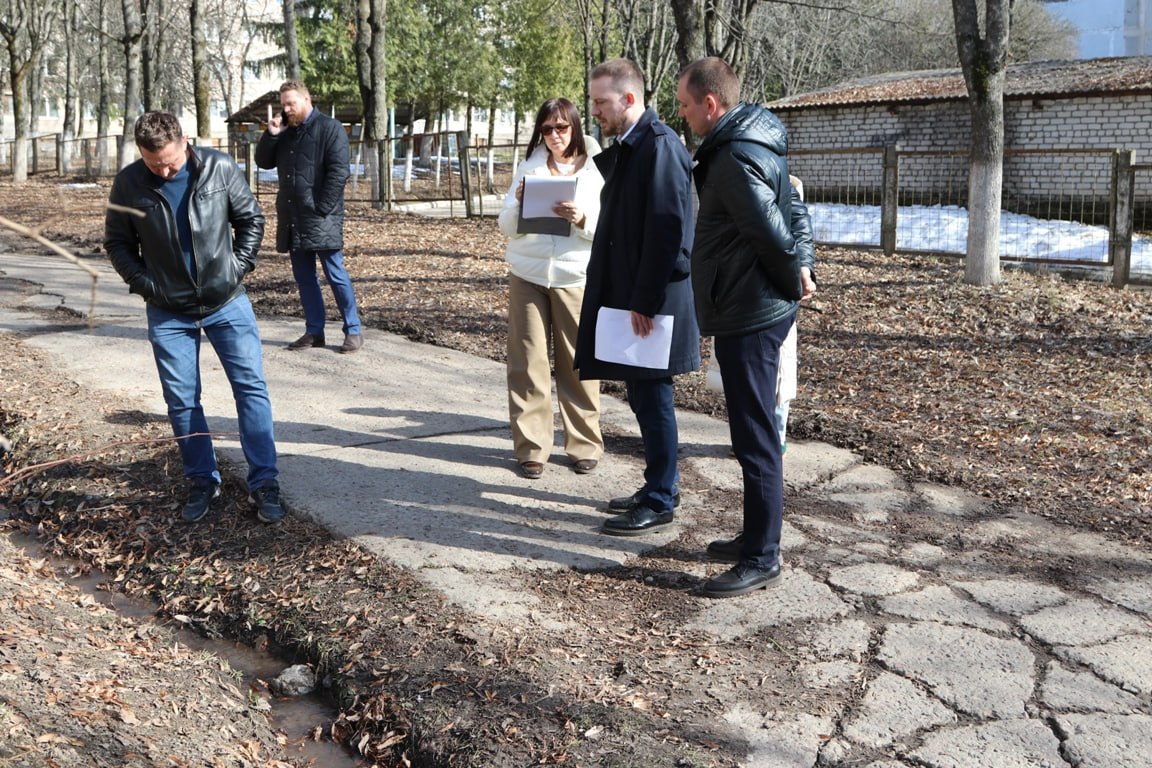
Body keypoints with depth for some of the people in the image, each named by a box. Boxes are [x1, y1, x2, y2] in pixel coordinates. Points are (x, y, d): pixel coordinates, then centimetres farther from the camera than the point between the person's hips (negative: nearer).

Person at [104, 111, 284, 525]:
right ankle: (202, 482, 21)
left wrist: (238, 268, -6)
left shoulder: (219, 168, -10)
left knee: (251, 388, -3)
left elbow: (251, 220, 2)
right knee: (181, 401, 6)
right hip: (169, 313, 1)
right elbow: (117, 243, 4)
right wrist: (144, 283, -7)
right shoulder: (129, 184, -8)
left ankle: (264, 483, 5)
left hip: (227, 303, -1)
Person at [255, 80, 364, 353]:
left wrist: (322, 208, -17)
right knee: (303, 277, 9)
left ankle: (353, 331, 2)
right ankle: (314, 331, 17)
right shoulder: (284, 131, 16)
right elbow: (264, 162, 16)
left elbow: (339, 172, -13)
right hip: (293, 219, 7)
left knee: (336, 275, -5)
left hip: (322, 218, -7)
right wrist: (270, 135, -1)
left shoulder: (329, 128, -6)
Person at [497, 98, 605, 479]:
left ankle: (584, 444, 13)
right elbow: (507, 227, 7)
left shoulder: (596, 170, 2)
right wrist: (518, 201, -13)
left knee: (578, 362, 1)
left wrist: (582, 218, -22)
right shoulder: (529, 168, 8)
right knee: (528, 362, 1)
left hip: (575, 277, -2)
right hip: (527, 275, 2)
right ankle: (531, 446, 8)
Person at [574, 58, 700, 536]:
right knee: (644, 398, 15)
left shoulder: (659, 146, -15)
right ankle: (661, 484, 27)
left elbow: (666, 229, -21)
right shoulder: (626, 147, 15)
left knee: (652, 399, -1)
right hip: (627, 295, 10)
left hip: (652, 299, -9)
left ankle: (660, 503, 9)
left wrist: (645, 301, -20)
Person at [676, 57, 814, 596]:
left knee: (755, 438, -4)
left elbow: (773, 233, -25)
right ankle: (757, 538, 29)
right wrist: (797, 273, 13)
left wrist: (790, 283, -8)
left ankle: (762, 560, 5)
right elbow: (788, 206, 20)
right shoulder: (753, 140, 13)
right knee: (755, 434, 18)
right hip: (753, 311, 11)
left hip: (749, 317, -11)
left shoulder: (735, 158, -20)